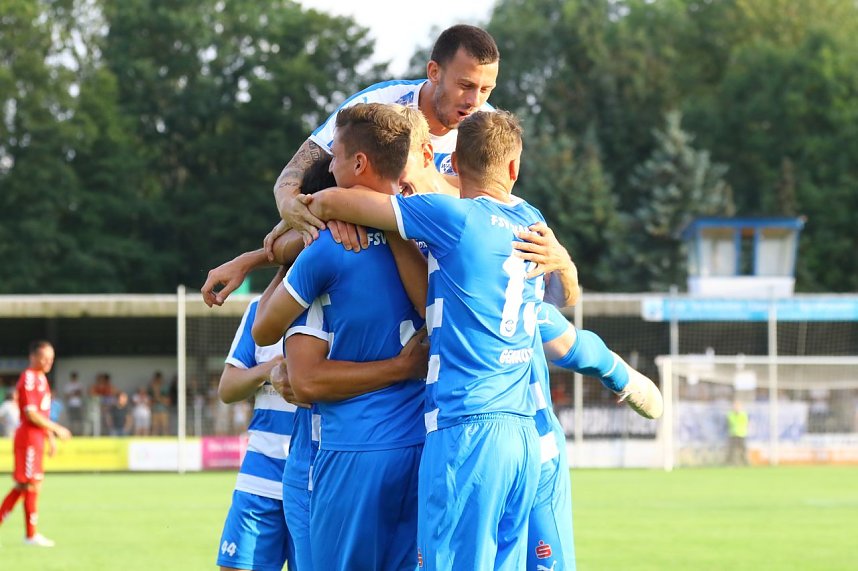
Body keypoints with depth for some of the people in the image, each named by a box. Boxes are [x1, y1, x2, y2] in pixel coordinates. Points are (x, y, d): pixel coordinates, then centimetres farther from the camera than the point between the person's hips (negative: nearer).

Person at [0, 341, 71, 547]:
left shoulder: (41, 378, 16)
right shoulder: (29, 379, -15)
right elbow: (31, 414, -21)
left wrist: (50, 437, 20)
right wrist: (56, 429, -15)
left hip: (37, 437, 9)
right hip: (29, 437, -9)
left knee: (23, 486, 12)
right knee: (32, 485, -3)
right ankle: (31, 535, 3)